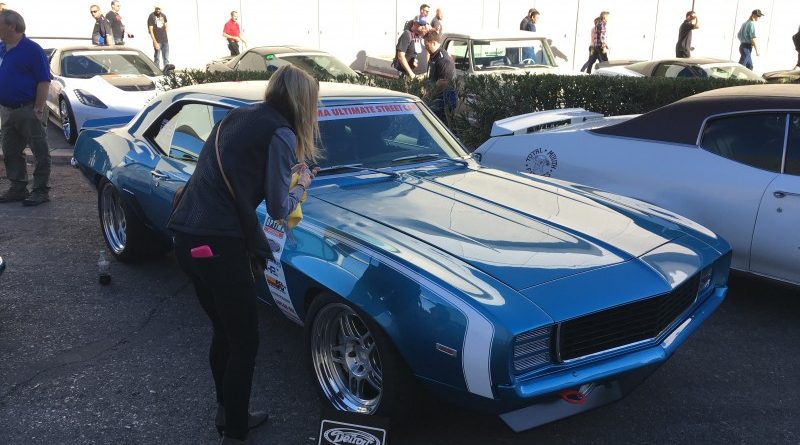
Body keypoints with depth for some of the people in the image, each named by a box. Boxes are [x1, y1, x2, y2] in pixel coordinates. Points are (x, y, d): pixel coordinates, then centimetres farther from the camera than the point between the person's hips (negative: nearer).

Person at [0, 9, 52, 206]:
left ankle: (41, 190, 6)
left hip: (28, 110, -8)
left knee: (40, 152, -1)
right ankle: (18, 188, 23)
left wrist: (38, 109, -17)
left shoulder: (32, 50, -11)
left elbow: (44, 81, -14)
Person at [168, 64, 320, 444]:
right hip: (216, 245, -8)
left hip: (186, 237, 8)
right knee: (244, 341, 8)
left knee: (223, 331, 22)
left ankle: (227, 414, 37)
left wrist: (286, 171, 23)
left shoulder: (237, 116, 15)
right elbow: (278, 209, -5)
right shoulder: (280, 133, -8)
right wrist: (301, 183, 13)